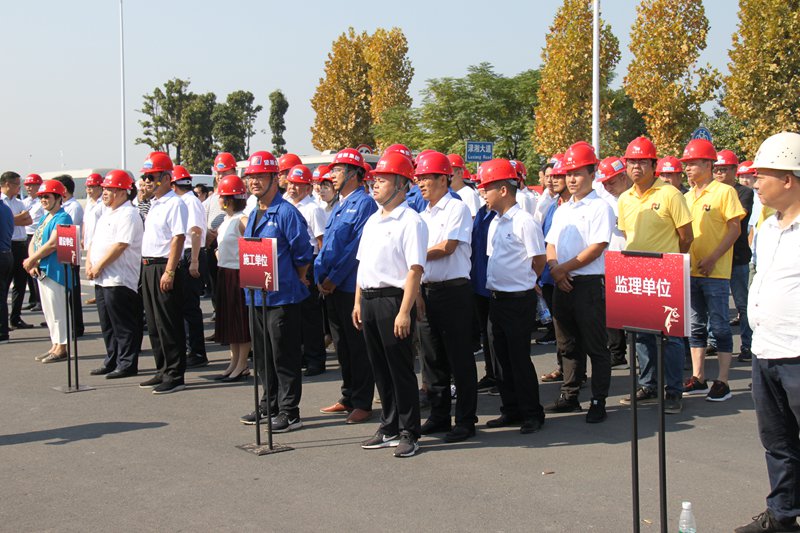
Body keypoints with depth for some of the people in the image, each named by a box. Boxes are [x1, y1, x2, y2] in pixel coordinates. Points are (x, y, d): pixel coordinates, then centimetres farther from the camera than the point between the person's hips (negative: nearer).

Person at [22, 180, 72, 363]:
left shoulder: (62, 217, -12)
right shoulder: (45, 218, 17)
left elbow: (52, 244, -21)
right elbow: (33, 242, 16)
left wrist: (30, 260, -13)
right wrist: (32, 262, -2)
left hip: (55, 271, -10)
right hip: (41, 270, 10)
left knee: (58, 310, -5)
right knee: (49, 311, 14)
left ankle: (61, 348, 0)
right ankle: (55, 346, 21)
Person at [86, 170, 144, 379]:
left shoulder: (128, 214, -12)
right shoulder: (106, 213, 19)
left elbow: (120, 245, -20)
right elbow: (94, 241, 21)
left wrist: (99, 266, -15)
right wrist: (89, 262, 4)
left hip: (119, 280, -10)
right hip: (101, 279, 10)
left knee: (124, 325, -4)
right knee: (107, 324, 15)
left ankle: (127, 364, 2)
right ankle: (112, 361, 24)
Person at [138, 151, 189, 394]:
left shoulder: (174, 204, -13)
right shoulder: (154, 204, 16)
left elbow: (178, 238, -19)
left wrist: (169, 272, -23)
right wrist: (147, 266, 16)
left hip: (164, 267, -10)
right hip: (148, 266, 10)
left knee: (169, 325, -5)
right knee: (154, 323, 14)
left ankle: (175, 376, 1)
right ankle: (162, 371, 23)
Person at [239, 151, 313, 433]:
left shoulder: (287, 213, -12)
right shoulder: (253, 215, 13)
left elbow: (304, 255, -10)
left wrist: (293, 281, 0)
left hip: (282, 296, -9)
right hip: (256, 295, 9)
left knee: (285, 356, -2)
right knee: (262, 355, 16)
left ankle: (289, 412, 5)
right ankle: (269, 405, 28)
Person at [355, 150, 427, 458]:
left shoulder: (410, 222, -10)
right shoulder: (373, 220, 16)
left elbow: (415, 270, -16)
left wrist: (405, 312, -21)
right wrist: (358, 302, 15)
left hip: (393, 298, -8)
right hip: (369, 298, 8)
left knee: (401, 368, -1)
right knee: (380, 367, 14)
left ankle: (409, 434, 8)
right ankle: (389, 428, 24)